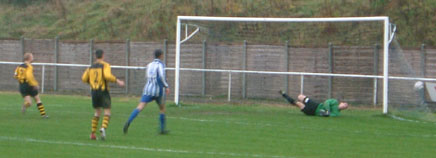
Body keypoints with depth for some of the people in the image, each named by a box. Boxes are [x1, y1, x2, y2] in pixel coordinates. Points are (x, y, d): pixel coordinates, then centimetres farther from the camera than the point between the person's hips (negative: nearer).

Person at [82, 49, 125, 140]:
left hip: (94, 92, 5)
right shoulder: (105, 65, -5)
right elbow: (107, 76, -23)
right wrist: (117, 81, -15)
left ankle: (92, 133, 12)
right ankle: (103, 128, -31)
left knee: (97, 113, 19)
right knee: (107, 113, -4)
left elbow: (84, 79, 7)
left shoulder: (91, 67, 11)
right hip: (103, 91, -5)